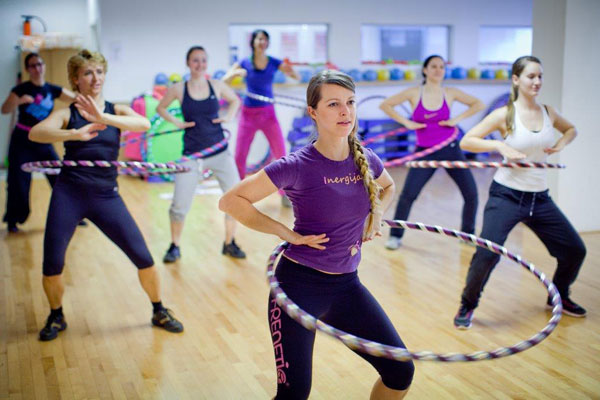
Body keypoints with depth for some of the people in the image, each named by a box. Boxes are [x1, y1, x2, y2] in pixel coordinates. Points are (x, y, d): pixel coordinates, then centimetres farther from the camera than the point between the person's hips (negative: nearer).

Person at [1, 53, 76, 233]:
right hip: (22, 142, -3)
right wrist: (19, 101, -39)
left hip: (44, 142, 3)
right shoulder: (21, 89, -7)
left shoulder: (52, 89, 3)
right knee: (19, 182, -3)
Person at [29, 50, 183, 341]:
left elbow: (144, 124, -17)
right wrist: (75, 133, -36)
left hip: (106, 196, 1)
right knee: (52, 266, -3)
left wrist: (103, 118, -33)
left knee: (143, 257, -3)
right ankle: (56, 317, 26)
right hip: (69, 194, 0)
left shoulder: (117, 111, 5)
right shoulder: (67, 114, 2)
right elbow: (35, 133, -18)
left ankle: (159, 312, 21)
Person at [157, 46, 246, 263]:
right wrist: (176, 122, -2)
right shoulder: (178, 89, -3)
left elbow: (235, 101, 19)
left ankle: (229, 243, 18)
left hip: (219, 152, 2)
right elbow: (160, 108, 13)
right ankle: (174, 246, 20)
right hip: (192, 155, -2)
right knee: (180, 204, -3)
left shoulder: (217, 86, 0)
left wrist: (229, 117, 2)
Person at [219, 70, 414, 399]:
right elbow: (231, 201, -12)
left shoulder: (366, 161, 0)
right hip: (300, 284, -5)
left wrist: (375, 217, 6)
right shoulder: (297, 166, -16)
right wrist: (288, 234, -15)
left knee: (401, 373, 7)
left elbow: (387, 187, 25)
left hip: (347, 285, 5)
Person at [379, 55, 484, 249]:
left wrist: (457, 119, -4)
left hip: (450, 149, 2)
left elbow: (478, 104, 7)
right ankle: (395, 236, 5)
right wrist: (406, 122, -6)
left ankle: (468, 233, 21)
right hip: (425, 153, -2)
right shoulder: (414, 93, -3)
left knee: (471, 193, -1)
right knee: (408, 195, -12)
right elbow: (385, 105, 1)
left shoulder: (450, 93, 1)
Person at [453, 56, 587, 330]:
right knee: (487, 253, -20)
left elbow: (571, 129, 25)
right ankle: (467, 306, 3)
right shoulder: (505, 115, -9)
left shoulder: (548, 112, 5)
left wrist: (561, 144, 4)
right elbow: (465, 142, -11)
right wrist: (500, 145, -23)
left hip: (540, 198, 6)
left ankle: (559, 297, 35)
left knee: (575, 250, 9)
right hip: (506, 196, -5)